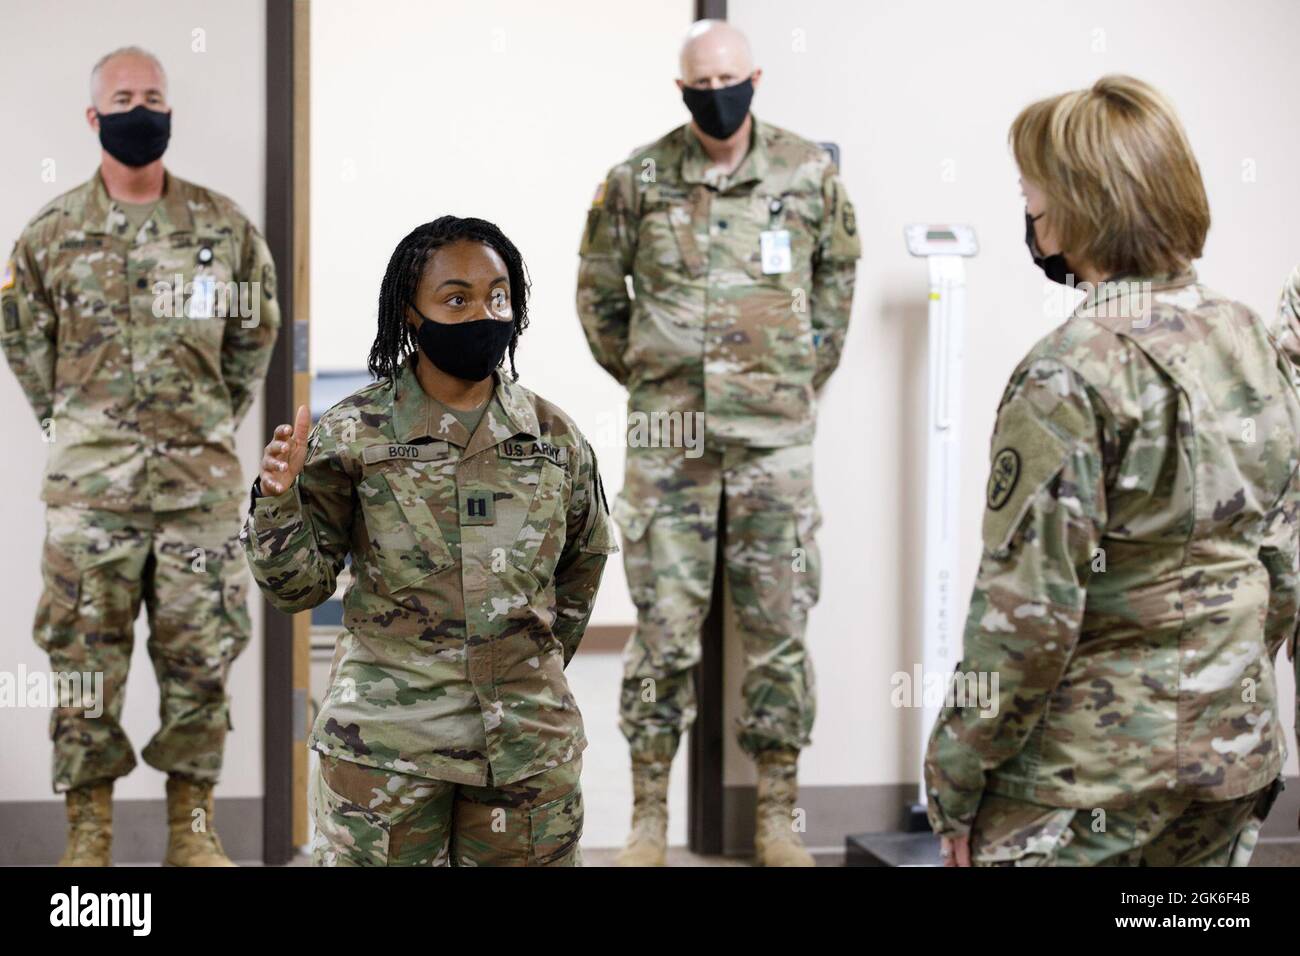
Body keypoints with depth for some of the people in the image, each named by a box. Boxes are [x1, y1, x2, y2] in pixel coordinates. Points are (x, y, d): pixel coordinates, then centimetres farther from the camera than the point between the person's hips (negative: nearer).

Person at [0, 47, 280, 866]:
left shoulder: (225, 226, 4)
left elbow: (256, 331, 13)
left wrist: (218, 417, 10)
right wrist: (67, 422, 8)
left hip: (202, 475, 0)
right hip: (89, 480, 0)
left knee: (200, 652, 4)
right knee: (83, 653, 1)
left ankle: (193, 822, 15)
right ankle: (89, 825, 11)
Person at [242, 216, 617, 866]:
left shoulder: (555, 438, 4)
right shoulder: (354, 433, -4)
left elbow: (583, 563, 20)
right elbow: (298, 586, -3)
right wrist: (278, 500, -19)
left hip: (529, 741, 3)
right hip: (384, 740, -2)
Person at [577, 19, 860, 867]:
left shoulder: (809, 173, 2)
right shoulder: (639, 179, 1)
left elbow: (837, 272, 17)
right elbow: (599, 288, 12)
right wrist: (638, 374, 11)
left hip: (776, 432, 1)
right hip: (669, 435, -1)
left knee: (780, 625, 5)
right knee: (664, 625, 1)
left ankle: (779, 814, 16)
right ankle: (649, 814, 12)